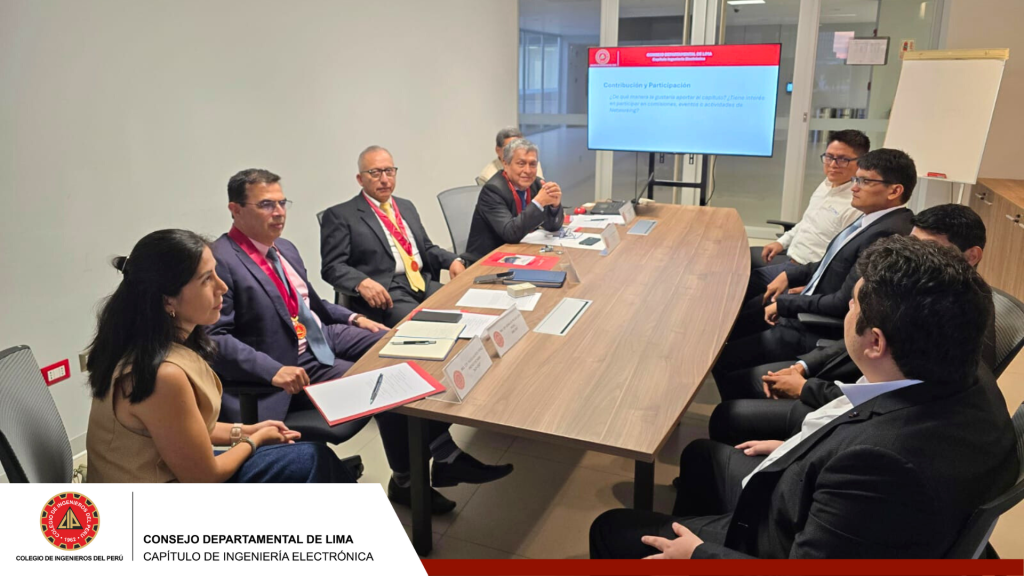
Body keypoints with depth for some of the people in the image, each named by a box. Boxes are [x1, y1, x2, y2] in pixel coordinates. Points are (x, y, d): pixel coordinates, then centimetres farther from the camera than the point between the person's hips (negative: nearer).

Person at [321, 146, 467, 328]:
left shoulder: (406, 206, 22)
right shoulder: (341, 215, 2)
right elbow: (332, 266, -5)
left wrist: (453, 260, 5)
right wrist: (362, 282, -25)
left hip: (424, 285, 7)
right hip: (384, 293, -6)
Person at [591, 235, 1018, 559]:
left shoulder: (886, 461, -42)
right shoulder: (968, 381, -15)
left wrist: (698, 554, -16)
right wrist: (799, 450, 9)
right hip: (815, 507, 8)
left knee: (611, 531, 6)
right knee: (702, 455, 27)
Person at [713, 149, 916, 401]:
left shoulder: (889, 234, -27)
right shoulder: (875, 219, 3)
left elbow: (844, 303, -27)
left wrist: (784, 304, -16)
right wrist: (789, 274, 4)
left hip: (823, 331, -10)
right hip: (809, 309, 10)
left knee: (724, 359, -13)